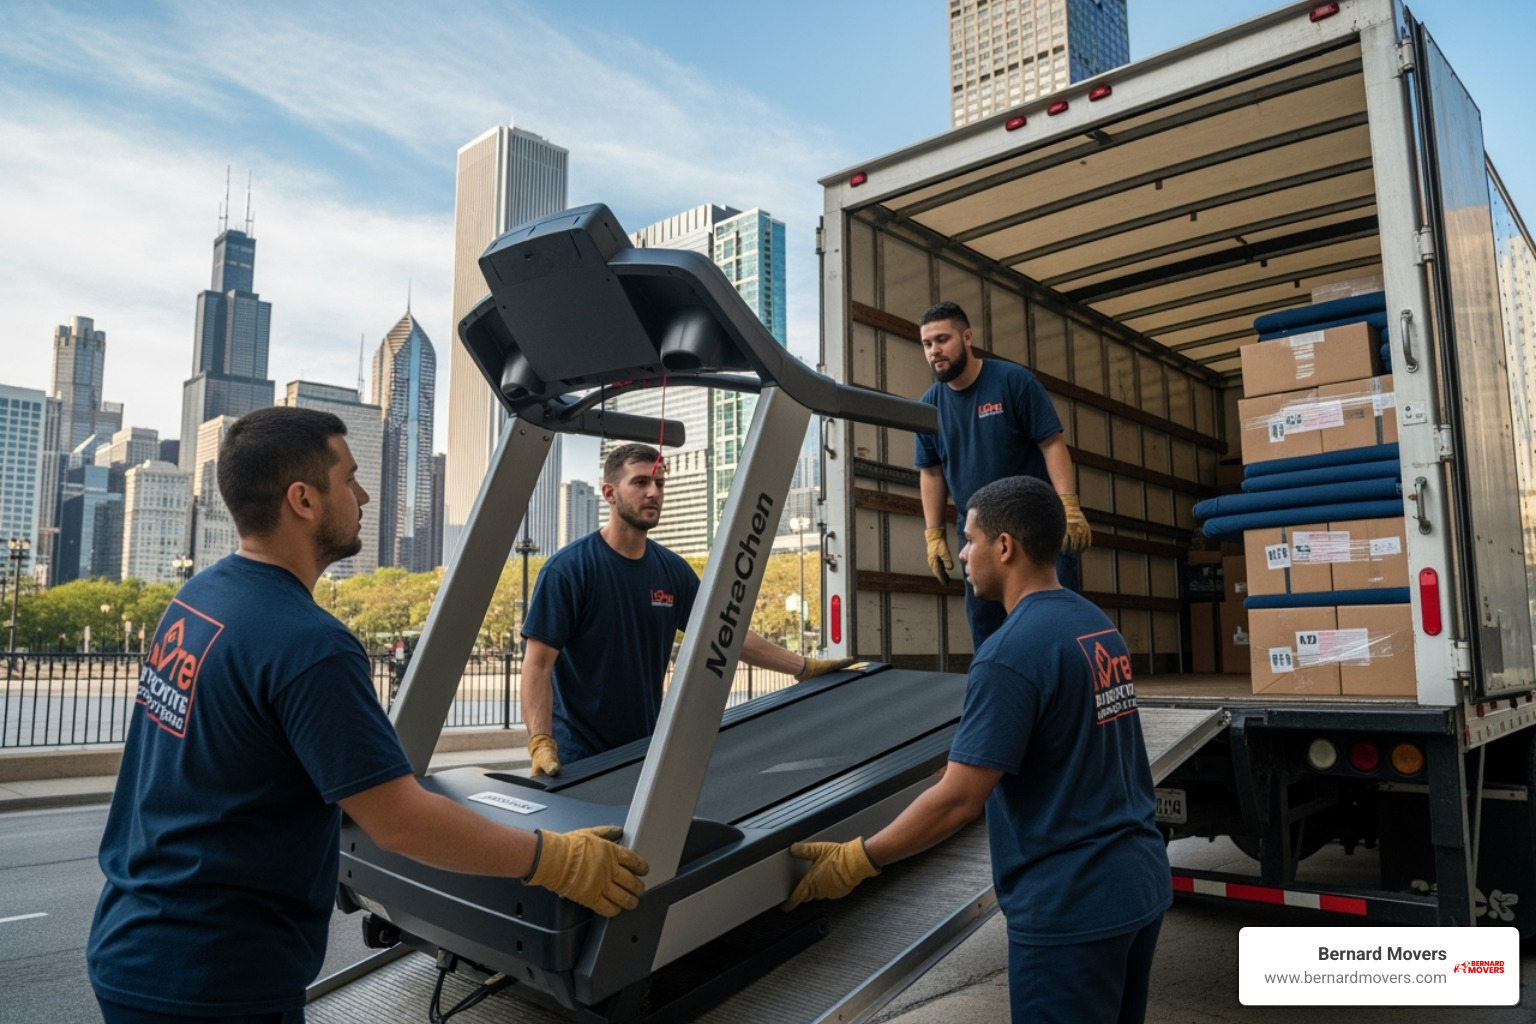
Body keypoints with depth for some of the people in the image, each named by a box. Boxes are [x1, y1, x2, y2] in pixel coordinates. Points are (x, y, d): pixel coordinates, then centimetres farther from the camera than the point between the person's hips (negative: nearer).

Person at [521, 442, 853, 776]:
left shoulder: (673, 570, 1)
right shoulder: (569, 568, -15)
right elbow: (538, 664, -18)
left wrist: (806, 667, 7)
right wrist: (541, 744, -30)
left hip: (646, 747, 5)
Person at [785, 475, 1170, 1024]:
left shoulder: (1011, 653, -22)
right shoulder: (1100, 625, 5)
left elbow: (959, 799, -22)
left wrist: (857, 860, -12)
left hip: (1071, 907, -8)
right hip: (1141, 884, 9)